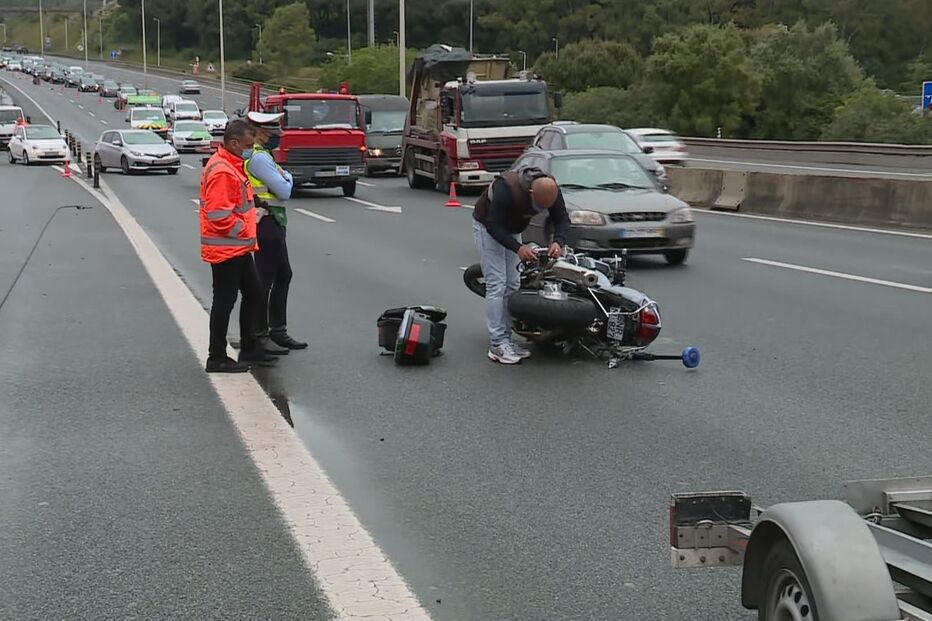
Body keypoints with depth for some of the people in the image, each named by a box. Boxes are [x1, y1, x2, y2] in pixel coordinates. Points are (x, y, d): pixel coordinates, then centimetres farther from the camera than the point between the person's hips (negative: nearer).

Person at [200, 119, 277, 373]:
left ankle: (249, 349, 27)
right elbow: (219, 215, -25)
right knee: (225, 301, -2)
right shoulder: (221, 171, -20)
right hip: (226, 250, -11)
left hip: (239, 248, 11)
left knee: (254, 294, 16)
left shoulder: (232, 166, 14)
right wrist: (244, 230, -15)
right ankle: (217, 358, 7)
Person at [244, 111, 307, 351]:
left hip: (274, 225, 11)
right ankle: (259, 336, 3)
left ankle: (278, 331, 25)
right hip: (267, 224, -11)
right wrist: (287, 176, 1)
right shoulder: (258, 158, -17)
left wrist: (282, 177, -2)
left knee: (283, 276, 16)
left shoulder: (263, 155, 17)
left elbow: (281, 186, 17)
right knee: (265, 281, -4)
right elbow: (284, 191, -17)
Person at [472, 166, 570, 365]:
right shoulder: (507, 188, -38)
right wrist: (518, 248, -44)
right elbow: (494, 226, -34)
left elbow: (562, 219, -13)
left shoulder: (551, 189, -20)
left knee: (512, 285, 5)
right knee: (496, 285, -13)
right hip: (488, 226, -7)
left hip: (512, 229, 7)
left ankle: (506, 339, 10)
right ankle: (497, 344, -14)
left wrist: (558, 241, -34)